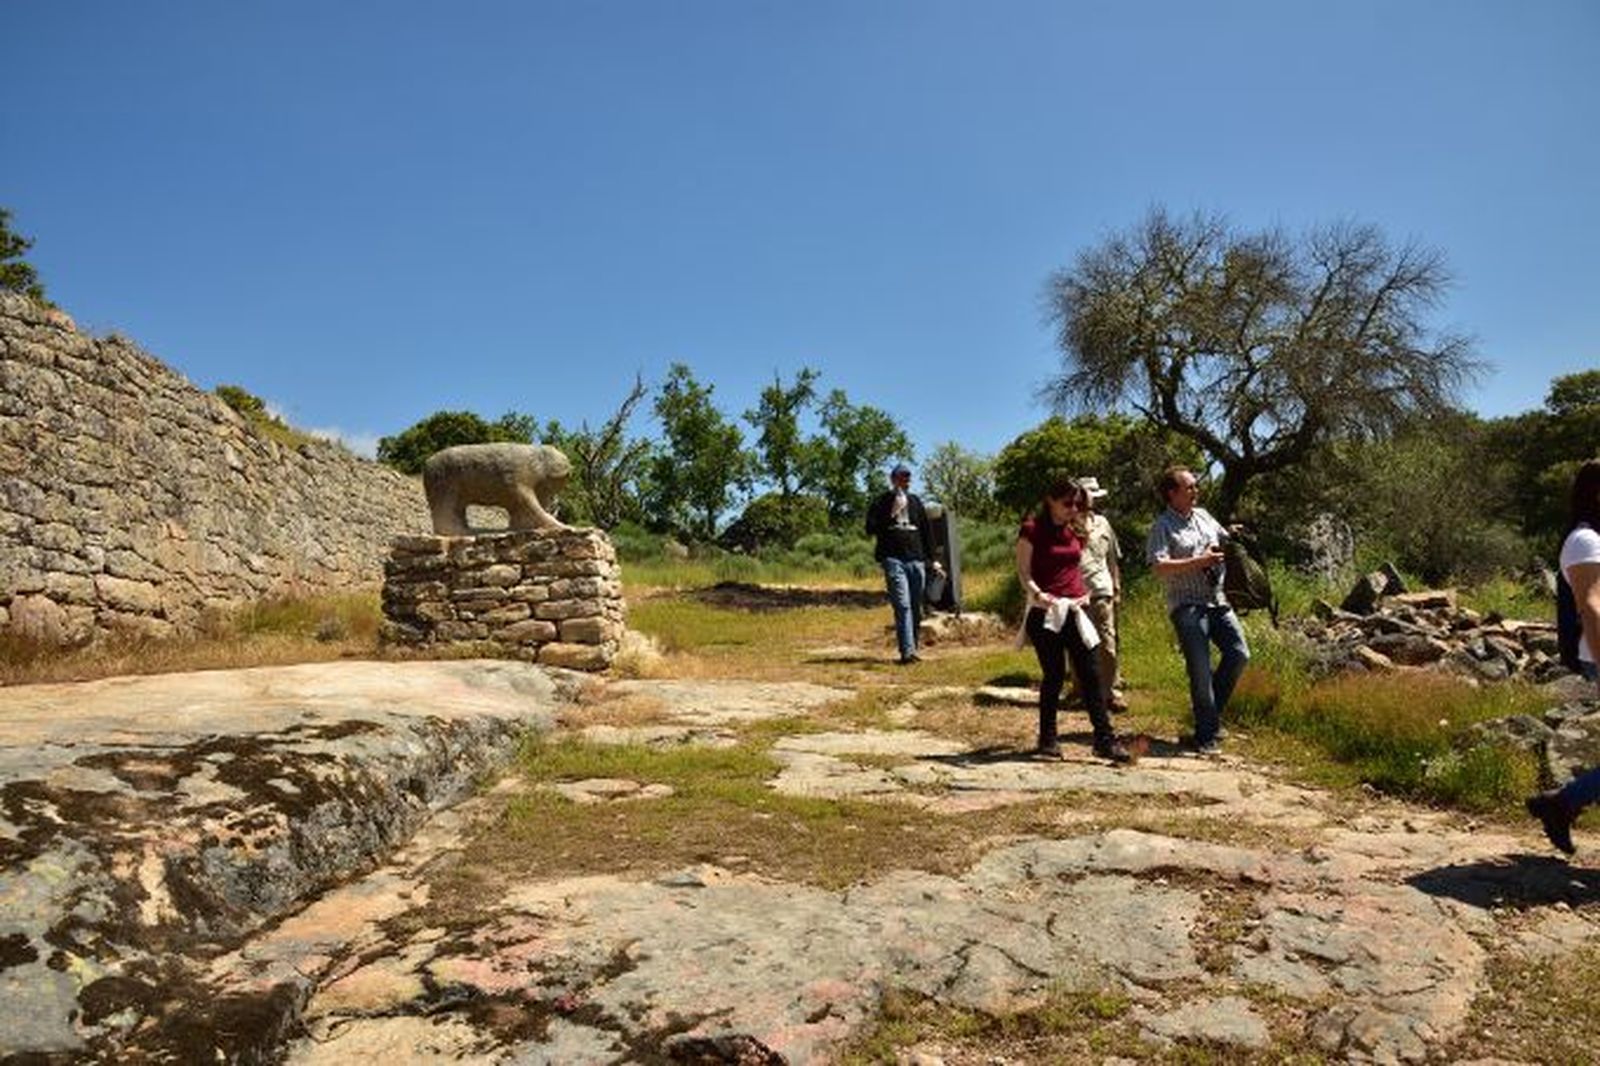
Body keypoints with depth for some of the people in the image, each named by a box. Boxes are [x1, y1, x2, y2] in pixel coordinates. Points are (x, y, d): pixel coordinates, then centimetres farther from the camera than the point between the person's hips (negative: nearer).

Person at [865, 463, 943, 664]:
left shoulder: (915, 502, 18)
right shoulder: (882, 502, 5)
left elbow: (926, 531, 20)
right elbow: (871, 529, -4)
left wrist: (933, 559, 15)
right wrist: (891, 514, -13)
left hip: (916, 559, 5)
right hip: (893, 559, -5)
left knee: (916, 608, 4)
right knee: (903, 605, -15)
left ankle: (912, 649, 11)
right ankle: (907, 651, -20)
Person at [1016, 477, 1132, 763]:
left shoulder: (1077, 531, 13)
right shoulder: (1032, 529, -4)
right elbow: (1023, 571, -8)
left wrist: (1084, 593, 7)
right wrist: (1037, 593, -25)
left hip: (1075, 610, 5)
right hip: (1045, 612, -5)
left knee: (1091, 675, 1)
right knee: (1054, 675, 2)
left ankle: (1105, 739, 5)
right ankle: (1048, 739, 17)